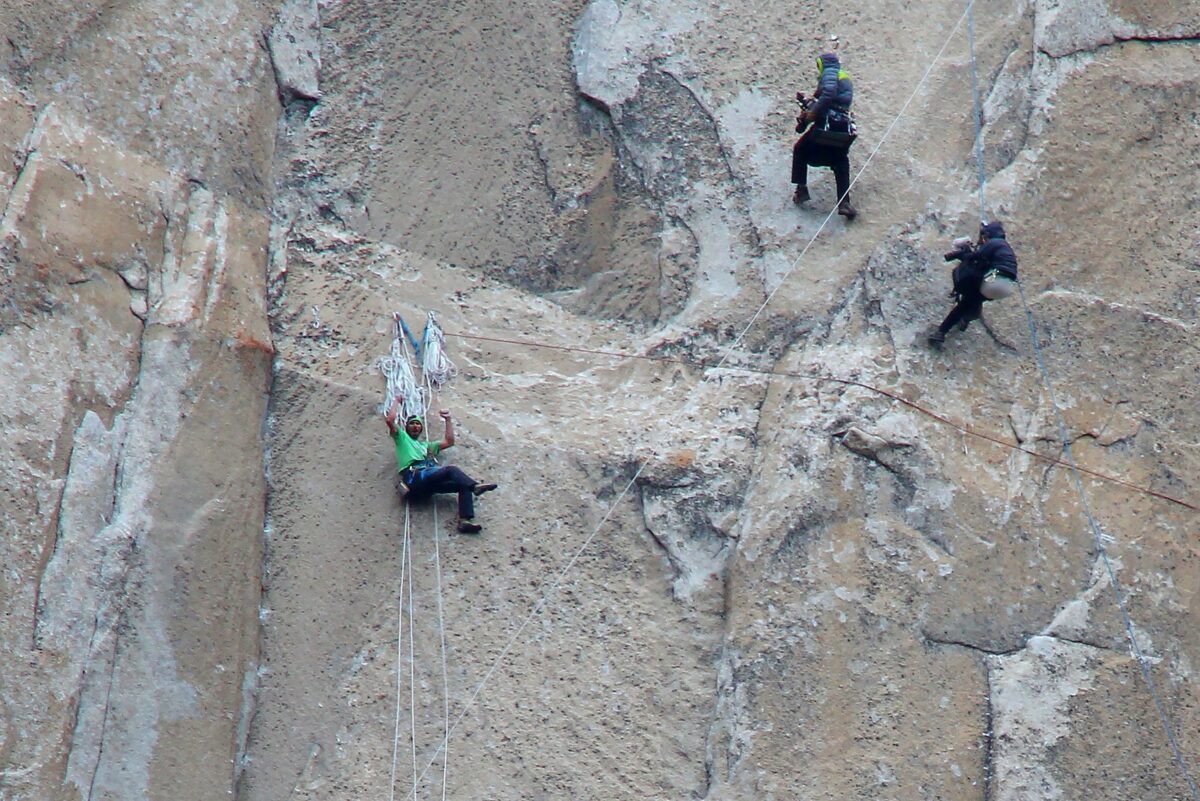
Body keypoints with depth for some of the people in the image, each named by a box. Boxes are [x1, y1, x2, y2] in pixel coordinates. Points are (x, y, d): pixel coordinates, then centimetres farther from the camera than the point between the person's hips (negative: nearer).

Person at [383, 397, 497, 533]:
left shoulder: (426, 445, 41)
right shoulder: (402, 438, 26)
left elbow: (449, 442, 35)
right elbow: (390, 420, 11)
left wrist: (448, 420, 35)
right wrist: (397, 402, 22)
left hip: (429, 484, 6)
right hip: (415, 478, -6)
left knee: (464, 484, -17)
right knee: (450, 469, -29)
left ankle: (465, 521, -35)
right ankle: (475, 486, -49)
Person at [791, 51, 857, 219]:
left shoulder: (829, 73, -1)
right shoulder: (846, 78, 26)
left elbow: (828, 94, -21)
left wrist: (810, 114, -17)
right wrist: (807, 102, 30)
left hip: (827, 123, -7)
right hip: (844, 128, 7)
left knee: (800, 150, 18)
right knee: (841, 164, 18)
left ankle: (801, 189, 11)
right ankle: (844, 203, 0)